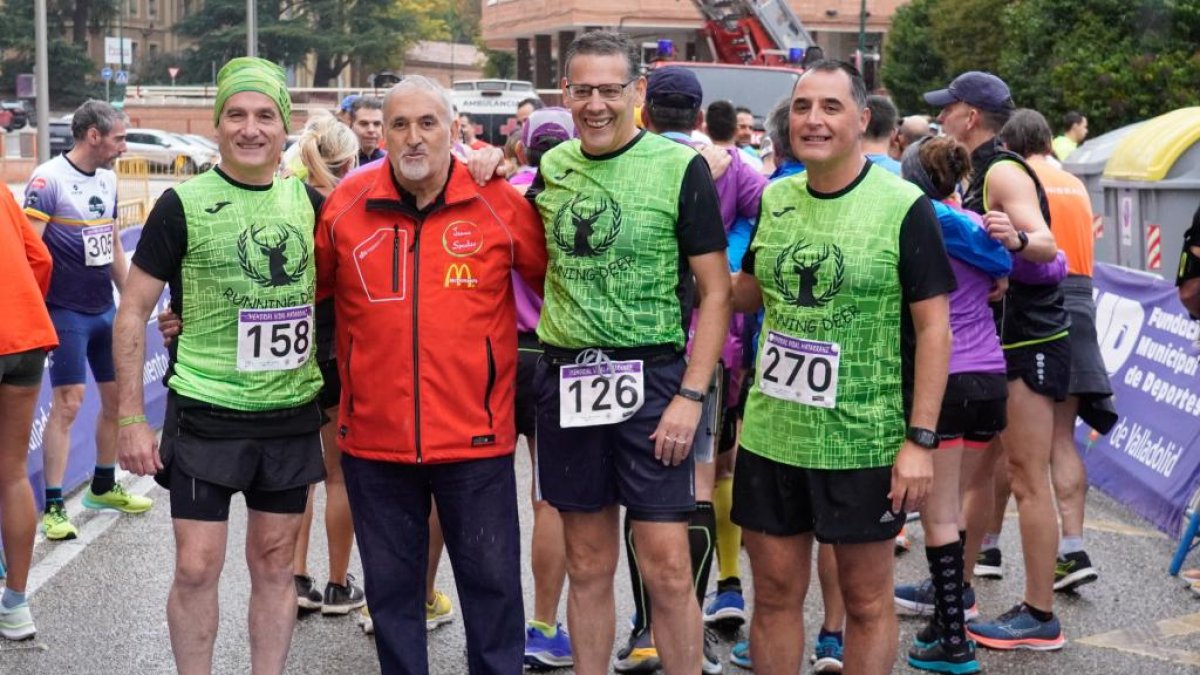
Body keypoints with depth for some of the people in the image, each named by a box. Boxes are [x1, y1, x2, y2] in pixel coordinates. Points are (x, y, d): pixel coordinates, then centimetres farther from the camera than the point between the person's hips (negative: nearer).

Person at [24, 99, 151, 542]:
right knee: (68, 404, -9)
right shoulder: (48, 180, -13)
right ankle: (53, 507, -2)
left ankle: (103, 487, 29)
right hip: (67, 312, -7)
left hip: (105, 310, 7)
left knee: (117, 397, 12)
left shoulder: (108, 180, 10)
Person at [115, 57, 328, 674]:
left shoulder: (308, 200, 4)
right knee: (196, 567, -2)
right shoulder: (183, 204, -6)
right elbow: (132, 310, -5)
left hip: (292, 415, 3)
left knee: (274, 564, 10)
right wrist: (131, 419, -9)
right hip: (205, 415, -3)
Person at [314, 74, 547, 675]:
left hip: (475, 437, -1)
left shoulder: (500, 204, -4)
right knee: (390, 585, 15)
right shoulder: (344, 206, -1)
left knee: (491, 580, 9)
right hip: (373, 438, 2)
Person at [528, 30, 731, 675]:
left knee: (666, 568, -4)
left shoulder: (680, 167, -6)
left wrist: (691, 395, -13)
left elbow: (716, 291, -6)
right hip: (565, 380, 4)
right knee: (588, 565, 12)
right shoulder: (552, 166, 7)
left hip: (650, 379, -4)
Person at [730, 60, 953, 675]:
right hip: (771, 436, 5)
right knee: (775, 593, 12)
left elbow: (933, 327, -10)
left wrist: (920, 439, -14)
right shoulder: (774, 199, 6)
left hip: (863, 442, -4)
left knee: (865, 600, 8)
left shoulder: (904, 207, -9)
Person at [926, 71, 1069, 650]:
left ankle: (1040, 617, -4)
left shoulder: (1004, 172, -15)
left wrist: (1017, 238, -49)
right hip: (998, 340, 10)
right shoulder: (981, 174, 15)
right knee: (976, 467, 15)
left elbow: (1046, 245, -29)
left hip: (1029, 341, -10)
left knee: (1027, 478, -8)